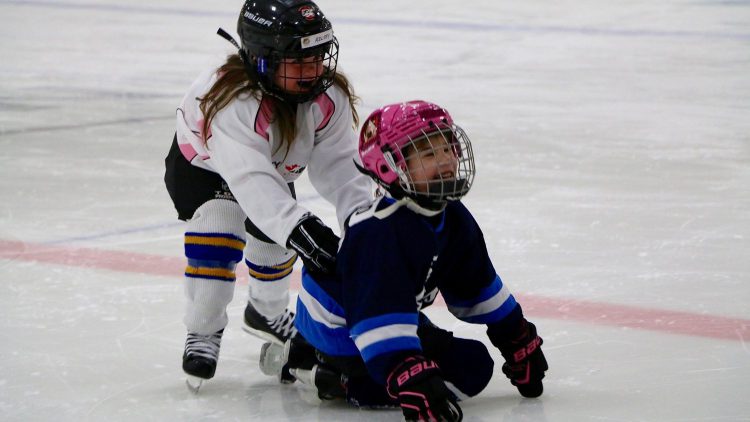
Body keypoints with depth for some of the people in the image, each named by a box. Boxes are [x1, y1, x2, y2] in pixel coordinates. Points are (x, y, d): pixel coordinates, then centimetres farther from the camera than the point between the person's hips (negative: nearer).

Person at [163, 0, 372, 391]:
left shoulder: (329, 98, -27)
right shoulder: (230, 99, -46)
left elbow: (339, 164, -25)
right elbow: (251, 179, -55)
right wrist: (298, 228, -66)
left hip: (277, 166, 5)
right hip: (202, 164, -5)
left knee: (275, 238, 2)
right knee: (217, 227, -25)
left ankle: (267, 312, 36)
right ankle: (202, 331, -9)